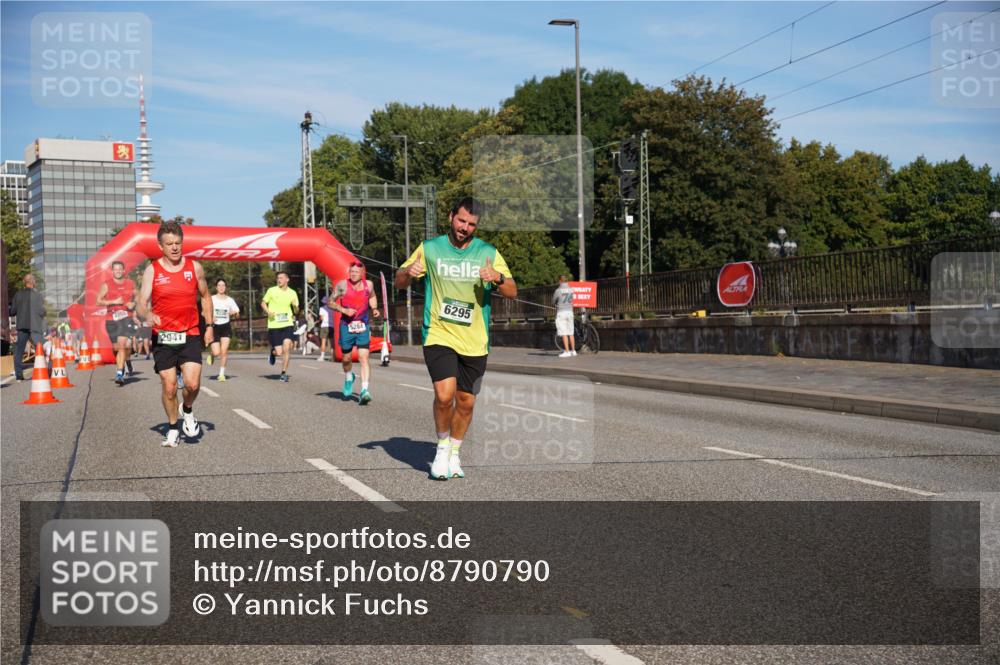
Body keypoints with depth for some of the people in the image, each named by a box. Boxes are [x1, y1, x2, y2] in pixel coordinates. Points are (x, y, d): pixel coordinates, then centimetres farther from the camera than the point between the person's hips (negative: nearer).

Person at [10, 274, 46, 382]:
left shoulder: (18, 295, 1)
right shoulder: (38, 295, -5)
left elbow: (12, 312, 2)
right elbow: (42, 312, -8)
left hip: (22, 327, 2)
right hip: (35, 327, -1)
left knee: (18, 352, 7)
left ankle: (18, 375, 1)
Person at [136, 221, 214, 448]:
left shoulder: (195, 267, 4)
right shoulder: (152, 270, -2)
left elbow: (205, 297, 17)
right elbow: (141, 303, -8)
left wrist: (209, 325, 11)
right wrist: (147, 315, -30)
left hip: (190, 336, 1)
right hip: (163, 337, -1)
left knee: (192, 383, -13)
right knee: (169, 387, 2)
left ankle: (187, 409, 20)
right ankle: (172, 428, 23)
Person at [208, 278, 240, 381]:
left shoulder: (230, 300, 7)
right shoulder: (212, 299, 2)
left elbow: (237, 315, 9)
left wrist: (234, 313, -14)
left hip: (226, 326, 1)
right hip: (215, 327, -1)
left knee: (224, 351, -8)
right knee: (216, 352, -9)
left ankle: (222, 374, 3)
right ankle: (211, 354, 30)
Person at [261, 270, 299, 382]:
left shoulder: (292, 293, 5)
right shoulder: (272, 291, -1)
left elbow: (296, 311, 12)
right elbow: (263, 303, 9)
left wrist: (295, 307, -12)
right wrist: (268, 312, -10)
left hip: (288, 324, 1)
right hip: (274, 325, -1)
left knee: (286, 348, -15)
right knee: (279, 352, -4)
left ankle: (284, 373, -1)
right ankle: (272, 352, 35)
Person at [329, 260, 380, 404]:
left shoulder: (368, 284, 0)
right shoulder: (342, 285, -7)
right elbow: (331, 302, -1)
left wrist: (374, 308, 3)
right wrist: (344, 310, -17)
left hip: (363, 327, 0)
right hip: (346, 326, 0)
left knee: (364, 358, -14)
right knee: (346, 358, 14)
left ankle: (364, 391, -20)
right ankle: (348, 378, 46)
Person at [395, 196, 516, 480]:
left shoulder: (488, 253, 4)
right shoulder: (429, 249, 3)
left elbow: (512, 292, 0)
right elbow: (399, 283, 8)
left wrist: (498, 278, -22)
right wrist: (408, 272, -15)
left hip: (475, 342, 2)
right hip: (438, 336, -2)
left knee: (466, 402, 7)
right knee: (444, 395, -18)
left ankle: (454, 454, 30)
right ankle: (442, 448, 8)